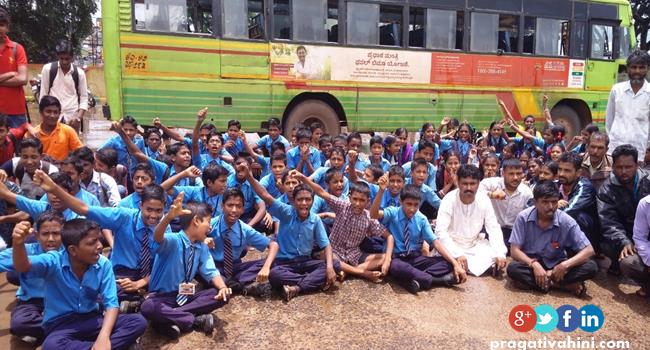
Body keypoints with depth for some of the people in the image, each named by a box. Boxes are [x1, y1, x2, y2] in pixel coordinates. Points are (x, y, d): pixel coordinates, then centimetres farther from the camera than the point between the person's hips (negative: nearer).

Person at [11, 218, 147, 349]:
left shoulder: (103, 264, -9)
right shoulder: (54, 261, -14)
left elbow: (111, 303, -11)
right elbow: (23, 267, -34)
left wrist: (104, 336, -28)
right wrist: (18, 244, -56)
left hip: (91, 319, 3)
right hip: (60, 324, -2)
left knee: (139, 322, -19)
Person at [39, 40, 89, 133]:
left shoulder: (79, 73, 2)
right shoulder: (48, 69, 0)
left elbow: (84, 97, 4)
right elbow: (43, 94, 4)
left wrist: (79, 117, -8)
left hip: (72, 117, 1)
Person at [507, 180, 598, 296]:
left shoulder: (566, 221, -14)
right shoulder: (523, 217, -15)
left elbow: (589, 250, -13)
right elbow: (514, 250, -15)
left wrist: (565, 265, -29)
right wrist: (534, 264, -32)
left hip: (556, 265, 1)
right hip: (531, 262, 0)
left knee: (591, 267, -22)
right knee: (513, 268, -33)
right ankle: (567, 285, -24)